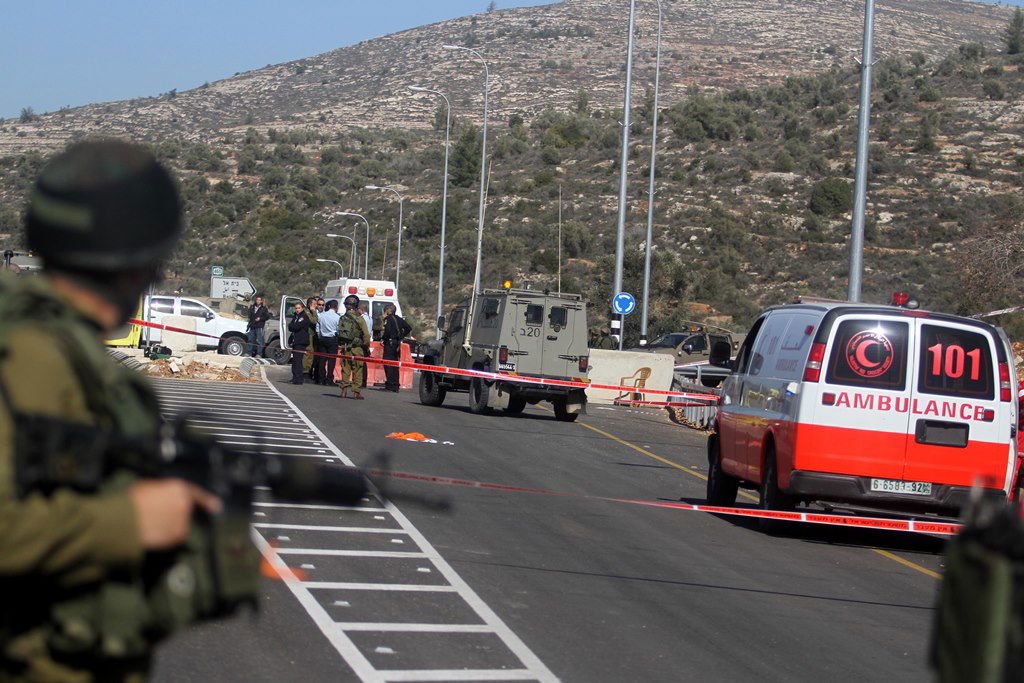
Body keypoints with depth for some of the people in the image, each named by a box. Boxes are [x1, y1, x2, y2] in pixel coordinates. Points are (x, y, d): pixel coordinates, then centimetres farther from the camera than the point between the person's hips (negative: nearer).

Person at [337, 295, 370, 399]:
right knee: (357, 370, 3)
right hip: (356, 348, -4)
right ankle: (356, 392, 3)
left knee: (345, 369, 11)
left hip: (344, 348, 4)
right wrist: (367, 347, 3)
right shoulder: (359, 319, -10)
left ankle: (344, 390, 10)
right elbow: (366, 335, -8)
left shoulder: (342, 319, 4)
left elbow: (339, 333, 8)